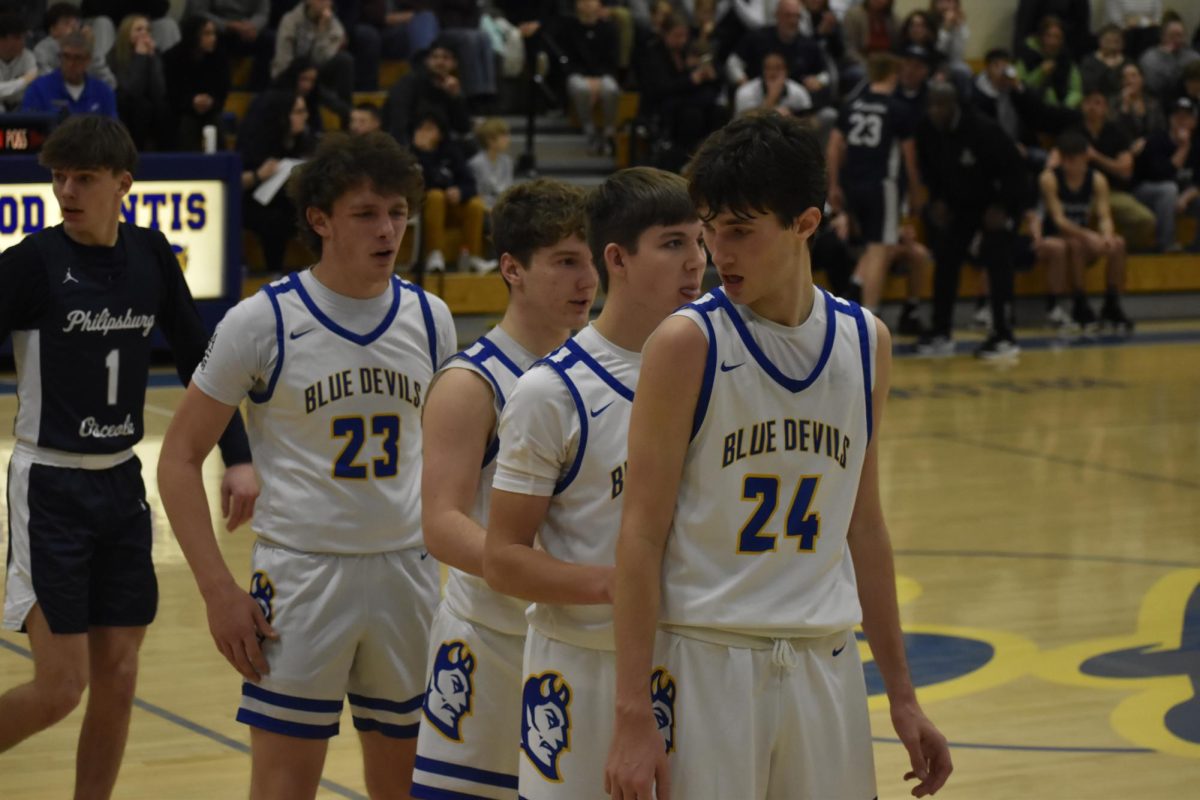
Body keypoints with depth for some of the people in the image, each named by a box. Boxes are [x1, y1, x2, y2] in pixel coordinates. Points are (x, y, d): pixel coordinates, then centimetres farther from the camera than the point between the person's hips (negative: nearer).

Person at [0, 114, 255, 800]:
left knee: (117, 681, 7)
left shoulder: (150, 256, 2)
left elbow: (199, 357, 11)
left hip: (123, 485, 5)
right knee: (60, 687, -5)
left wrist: (238, 456, 4)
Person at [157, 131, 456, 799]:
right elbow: (180, 457, -5)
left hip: (408, 573, 4)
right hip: (302, 574, -4)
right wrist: (219, 590, -12)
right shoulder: (262, 322, -9)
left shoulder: (430, 320, 3)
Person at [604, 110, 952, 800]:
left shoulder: (866, 342, 6)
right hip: (708, 661, -4)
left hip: (827, 665, 4)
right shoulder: (689, 344, -8)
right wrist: (634, 714, -13)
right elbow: (642, 535, -8)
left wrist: (903, 694, 15)